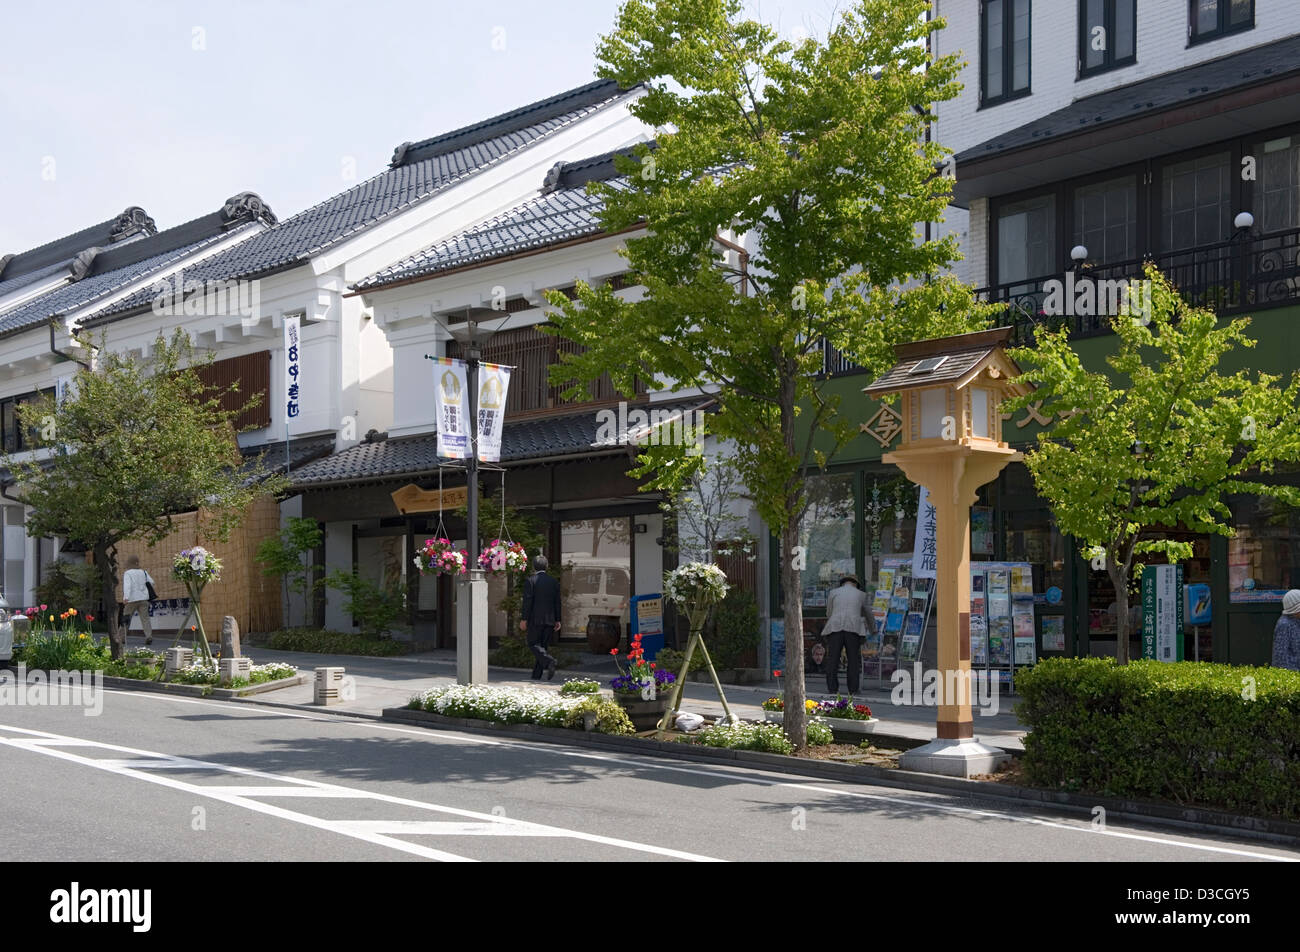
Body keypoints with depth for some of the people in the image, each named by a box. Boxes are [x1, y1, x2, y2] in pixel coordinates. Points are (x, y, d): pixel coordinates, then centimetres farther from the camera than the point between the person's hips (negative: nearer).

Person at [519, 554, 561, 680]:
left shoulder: (530, 580, -7)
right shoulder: (554, 581, 7)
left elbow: (527, 600, -12)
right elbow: (557, 602, 7)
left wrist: (523, 619, -8)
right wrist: (558, 620, 11)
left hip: (535, 618, -5)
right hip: (550, 620, 5)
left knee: (533, 644, 1)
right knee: (543, 645, 10)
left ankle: (549, 661, -23)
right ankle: (536, 674, 9)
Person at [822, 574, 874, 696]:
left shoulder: (833, 593, 16)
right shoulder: (861, 594, 18)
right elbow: (868, 614, 30)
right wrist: (873, 630, 48)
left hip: (835, 627, 0)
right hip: (854, 629, 0)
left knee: (832, 660, 1)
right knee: (853, 660, 6)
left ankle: (832, 689, -4)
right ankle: (853, 690, 2)